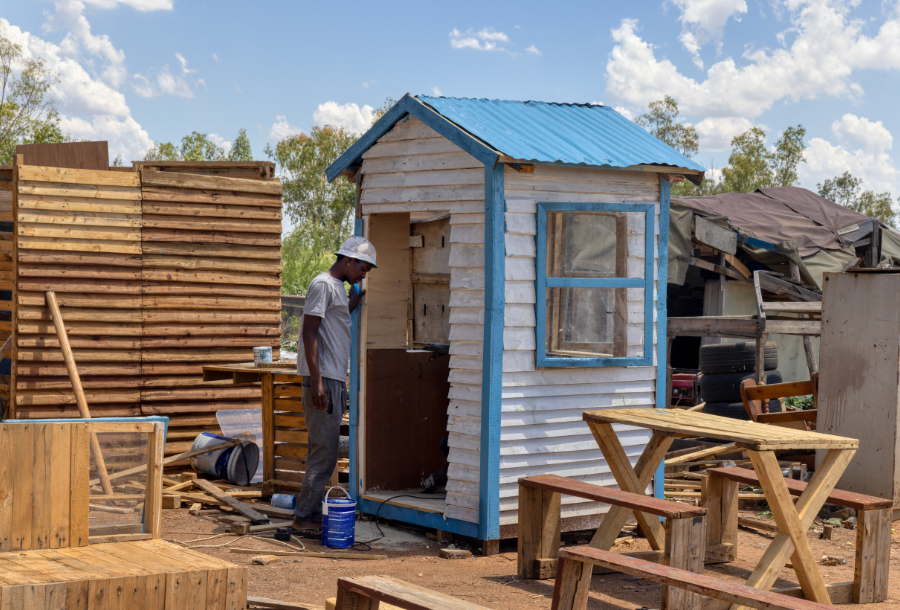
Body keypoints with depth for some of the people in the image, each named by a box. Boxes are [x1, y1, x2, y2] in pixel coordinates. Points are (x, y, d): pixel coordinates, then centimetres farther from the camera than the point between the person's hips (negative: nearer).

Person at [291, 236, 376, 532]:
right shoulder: (323, 285, -11)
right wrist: (316, 382, -22)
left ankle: (313, 512, 16)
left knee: (325, 451, 11)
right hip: (323, 379, -10)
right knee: (324, 451, -8)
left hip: (335, 380, 10)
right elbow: (310, 333, -17)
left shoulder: (338, 287, 19)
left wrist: (353, 303, 17)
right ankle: (304, 516, -3)